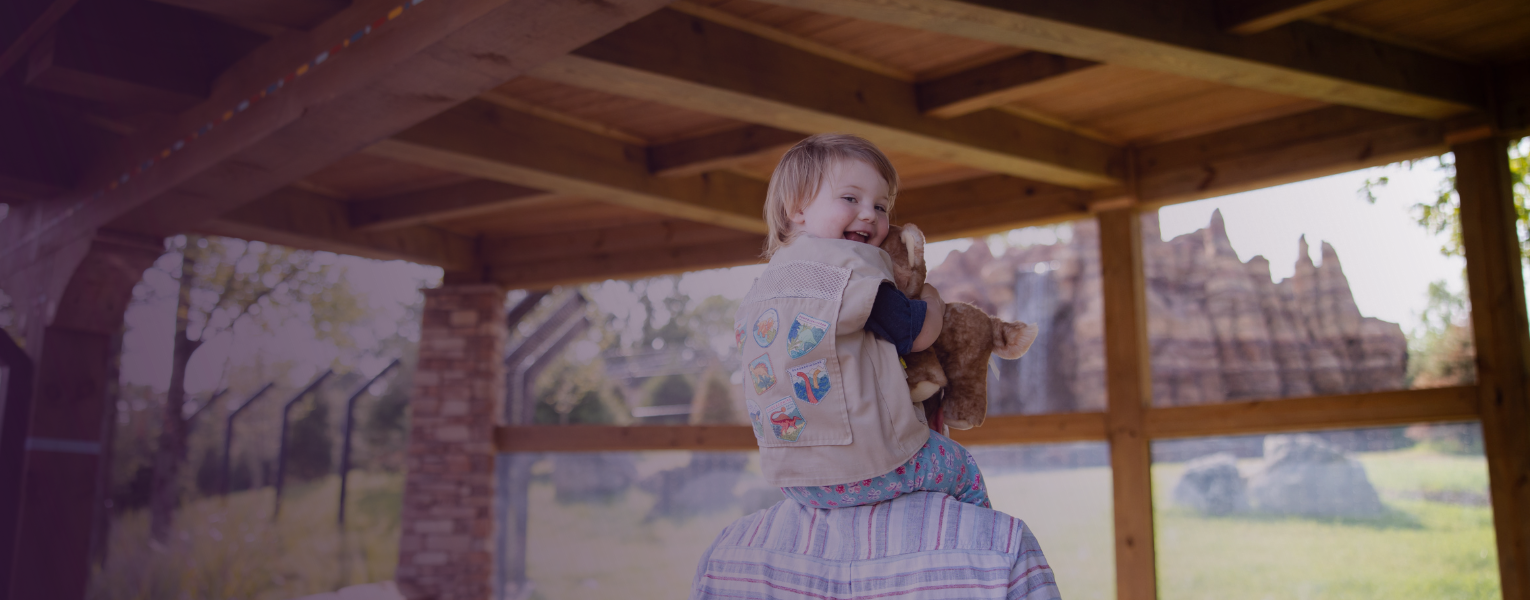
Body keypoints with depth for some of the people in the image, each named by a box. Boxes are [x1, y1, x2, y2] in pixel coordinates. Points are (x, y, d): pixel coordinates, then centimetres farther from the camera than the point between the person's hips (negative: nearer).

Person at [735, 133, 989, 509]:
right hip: (863, 472, -8)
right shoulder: (853, 267, -15)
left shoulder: (756, 293, 8)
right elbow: (919, 334, -6)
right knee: (961, 466, 17)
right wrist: (932, 301, 16)